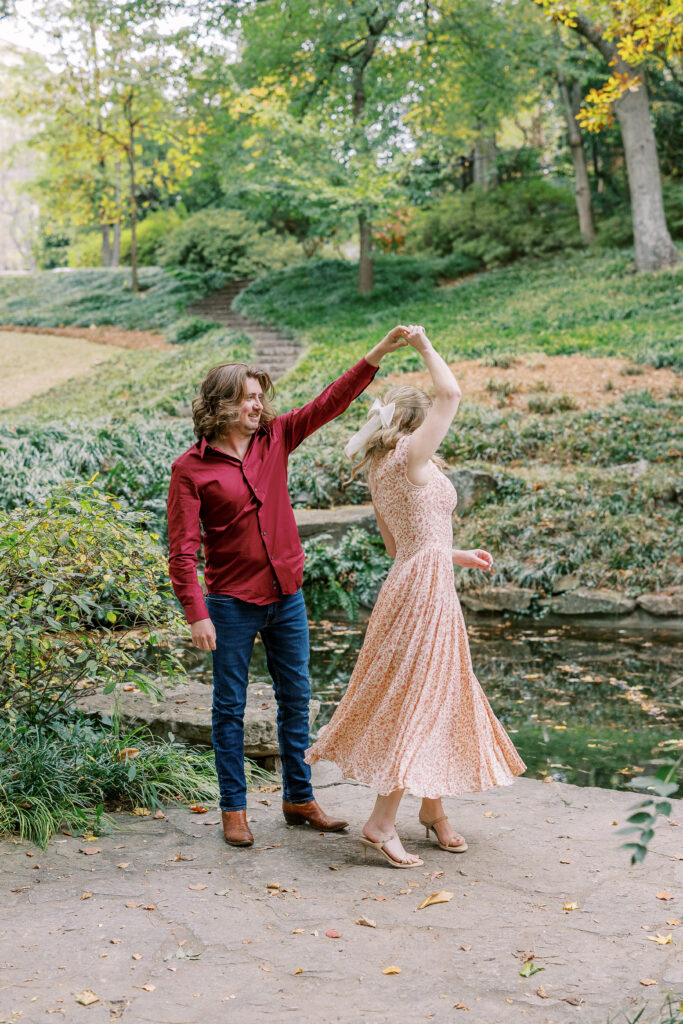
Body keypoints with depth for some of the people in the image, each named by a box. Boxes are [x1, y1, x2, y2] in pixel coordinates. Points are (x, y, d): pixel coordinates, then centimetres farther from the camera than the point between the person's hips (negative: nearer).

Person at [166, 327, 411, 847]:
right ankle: (234, 809, 17)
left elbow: (329, 403, 2)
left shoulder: (274, 438, 3)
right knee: (230, 706, 5)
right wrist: (197, 614, -17)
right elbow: (182, 549, -11)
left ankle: (300, 798, 25)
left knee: (296, 698, 12)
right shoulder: (191, 469, -9)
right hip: (233, 603, -5)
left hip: (287, 595, 5)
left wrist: (378, 355, -7)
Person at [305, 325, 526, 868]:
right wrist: (424, 346, -2)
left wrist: (457, 554, 25)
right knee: (418, 701, -6)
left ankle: (432, 808, 28)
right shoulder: (410, 459, -13)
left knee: (438, 697, 17)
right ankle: (382, 823, -2)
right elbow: (451, 394, -15)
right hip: (426, 587, -10)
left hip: (409, 581, 10)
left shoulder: (380, 471, 13)